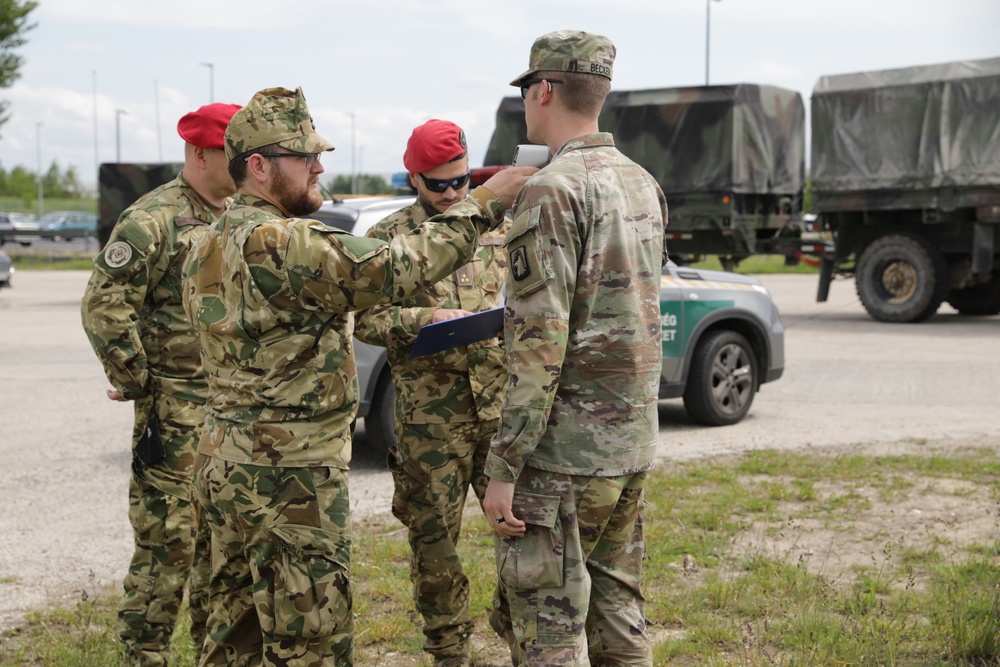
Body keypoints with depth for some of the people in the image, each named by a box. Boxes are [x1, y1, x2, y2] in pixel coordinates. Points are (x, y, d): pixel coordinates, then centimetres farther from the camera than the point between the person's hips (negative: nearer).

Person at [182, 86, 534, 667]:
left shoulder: (213, 245, 12)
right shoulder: (278, 242, -21)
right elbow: (393, 269, -25)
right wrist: (484, 203, -19)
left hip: (227, 461, 10)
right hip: (288, 472, -10)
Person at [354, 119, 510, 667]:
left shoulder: (496, 225, 11)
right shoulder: (388, 238, 1)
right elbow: (366, 319, -6)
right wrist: (426, 318, -19)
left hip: (500, 402, 2)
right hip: (429, 413, -2)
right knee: (433, 534, 6)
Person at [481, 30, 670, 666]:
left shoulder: (554, 190, -16)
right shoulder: (644, 184, 10)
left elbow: (539, 346, -21)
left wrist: (503, 469, -18)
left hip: (565, 449, -8)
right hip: (633, 444, 8)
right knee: (617, 609, 17)